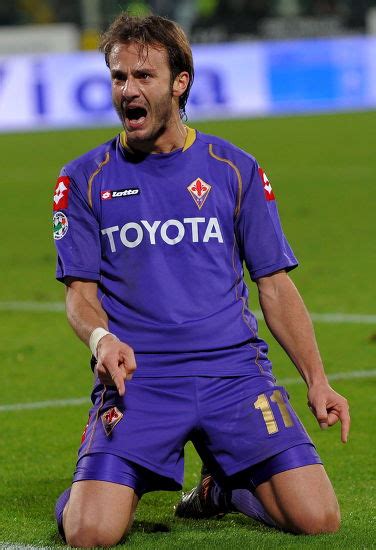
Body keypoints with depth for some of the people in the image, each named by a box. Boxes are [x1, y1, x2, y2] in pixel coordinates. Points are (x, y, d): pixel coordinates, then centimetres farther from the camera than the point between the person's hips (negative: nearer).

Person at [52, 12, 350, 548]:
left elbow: (275, 287, 11)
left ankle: (226, 488, 17)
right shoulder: (85, 179, 7)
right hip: (135, 378, -1)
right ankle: (115, 486, 15)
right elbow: (80, 292, 5)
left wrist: (316, 380, 0)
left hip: (234, 369, 1)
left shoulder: (234, 169, 9)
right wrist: (102, 339, -18)